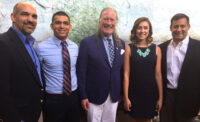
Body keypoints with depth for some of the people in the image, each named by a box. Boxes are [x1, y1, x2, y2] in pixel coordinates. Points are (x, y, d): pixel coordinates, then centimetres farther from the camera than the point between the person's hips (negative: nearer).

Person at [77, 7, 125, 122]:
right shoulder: (87, 43, -11)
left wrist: (122, 93, 8)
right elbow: (81, 71, -10)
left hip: (114, 96, 4)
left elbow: (121, 69, 7)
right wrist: (83, 96, -9)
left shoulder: (121, 43, 3)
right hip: (94, 96, -4)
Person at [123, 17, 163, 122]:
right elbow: (126, 74, -7)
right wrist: (126, 97, -8)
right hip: (134, 94, -1)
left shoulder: (156, 49, 0)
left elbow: (158, 74, 1)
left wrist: (160, 97, 1)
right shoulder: (129, 48, -5)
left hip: (151, 94, 2)